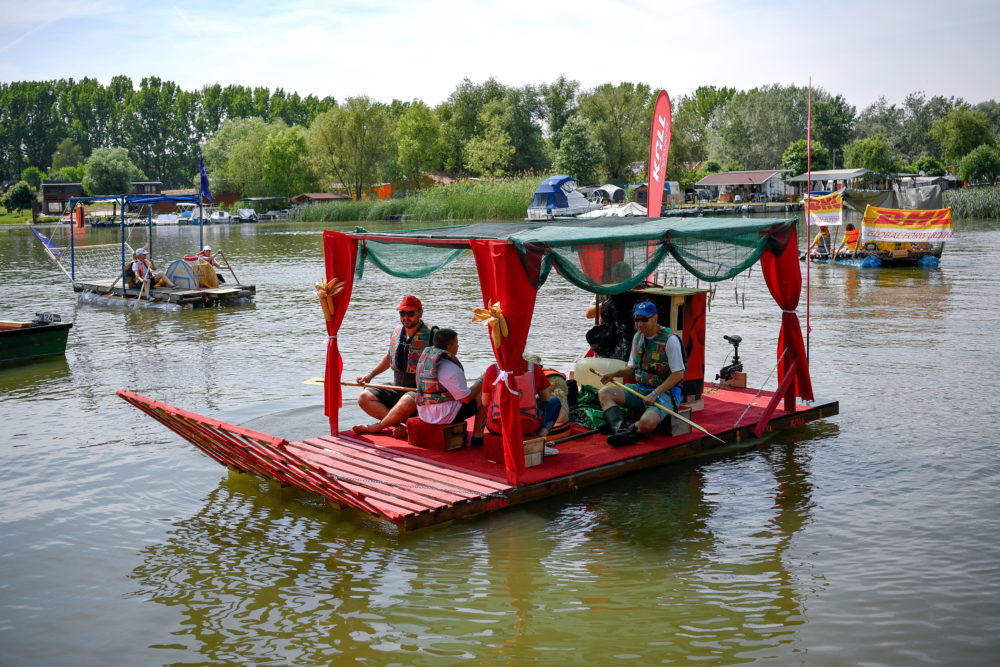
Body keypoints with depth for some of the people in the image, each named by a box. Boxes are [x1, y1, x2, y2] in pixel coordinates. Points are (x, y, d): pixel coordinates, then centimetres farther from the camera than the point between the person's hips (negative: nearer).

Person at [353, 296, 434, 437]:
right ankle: (402, 424, -21)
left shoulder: (430, 335, -10)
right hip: (396, 388, 7)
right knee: (364, 398, -10)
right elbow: (389, 356, 25)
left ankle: (376, 427, -15)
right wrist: (370, 375, 18)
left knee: (406, 402, -39)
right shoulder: (397, 332, 9)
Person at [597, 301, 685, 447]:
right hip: (640, 388, 8)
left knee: (646, 423, -36)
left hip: (665, 392, -8)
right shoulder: (638, 336, 11)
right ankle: (620, 429, -32)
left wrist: (655, 394, -21)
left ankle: (629, 431, -5)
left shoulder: (670, 339, -13)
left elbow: (678, 374, -16)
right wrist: (614, 374, 2)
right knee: (605, 392, -14)